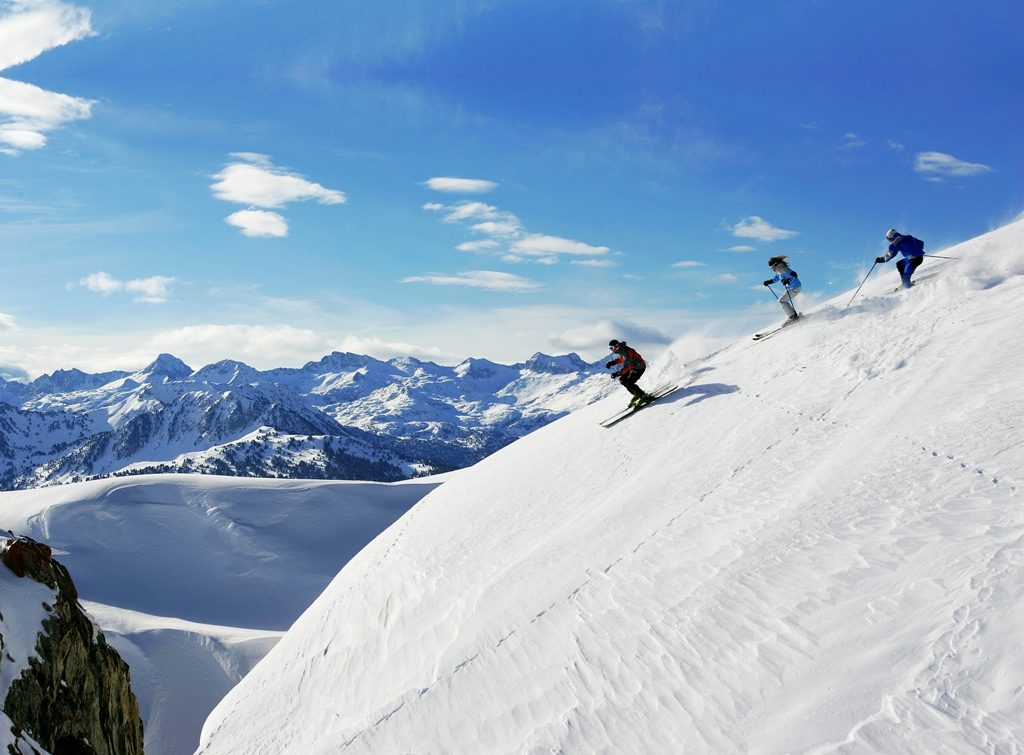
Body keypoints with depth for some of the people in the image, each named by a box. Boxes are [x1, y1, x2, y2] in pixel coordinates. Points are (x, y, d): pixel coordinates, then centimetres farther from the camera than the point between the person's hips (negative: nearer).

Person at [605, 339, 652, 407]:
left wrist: (618, 373, -40)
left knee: (629, 383, -18)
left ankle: (644, 397, -9)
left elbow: (626, 366, -35)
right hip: (633, 367, 10)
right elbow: (622, 359, 21)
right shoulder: (620, 350, 1)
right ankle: (636, 394, 16)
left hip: (639, 367, -10)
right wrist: (613, 362, 8)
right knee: (622, 380, 6)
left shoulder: (626, 352, -29)